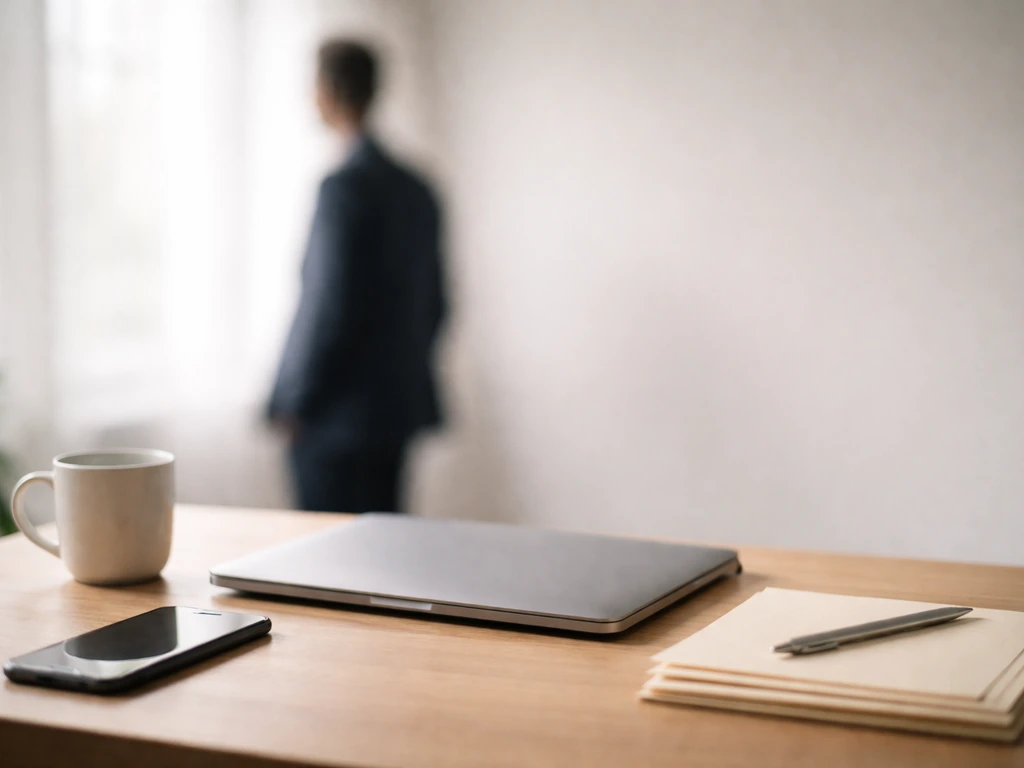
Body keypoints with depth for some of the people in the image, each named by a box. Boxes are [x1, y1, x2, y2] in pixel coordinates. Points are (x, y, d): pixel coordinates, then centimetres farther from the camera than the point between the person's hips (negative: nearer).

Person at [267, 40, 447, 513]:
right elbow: (435, 302, 15)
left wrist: (294, 405, -10)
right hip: (399, 406, 9)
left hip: (341, 419, -8)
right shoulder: (416, 189, 10)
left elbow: (330, 306, -18)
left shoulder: (345, 185, -15)